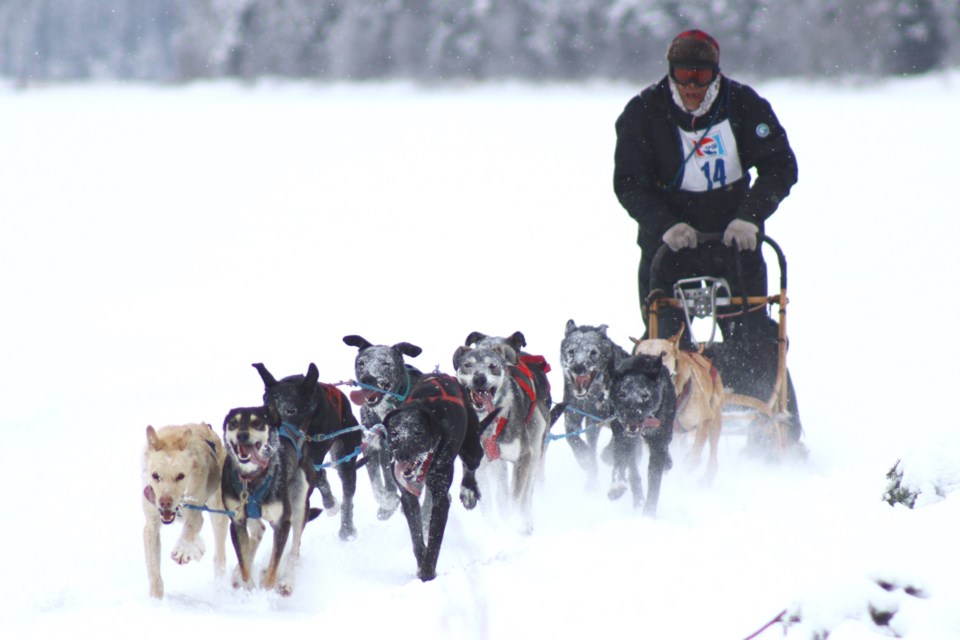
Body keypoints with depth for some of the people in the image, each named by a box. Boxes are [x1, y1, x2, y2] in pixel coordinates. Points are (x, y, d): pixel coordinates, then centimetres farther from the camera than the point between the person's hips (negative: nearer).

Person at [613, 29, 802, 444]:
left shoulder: (744, 106, -5)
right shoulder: (643, 113, -7)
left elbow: (780, 167, -2)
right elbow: (629, 184, -6)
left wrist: (749, 216, -15)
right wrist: (665, 225, -20)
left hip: (734, 240, 0)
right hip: (668, 240, 0)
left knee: (753, 342, -1)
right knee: (664, 345, -7)